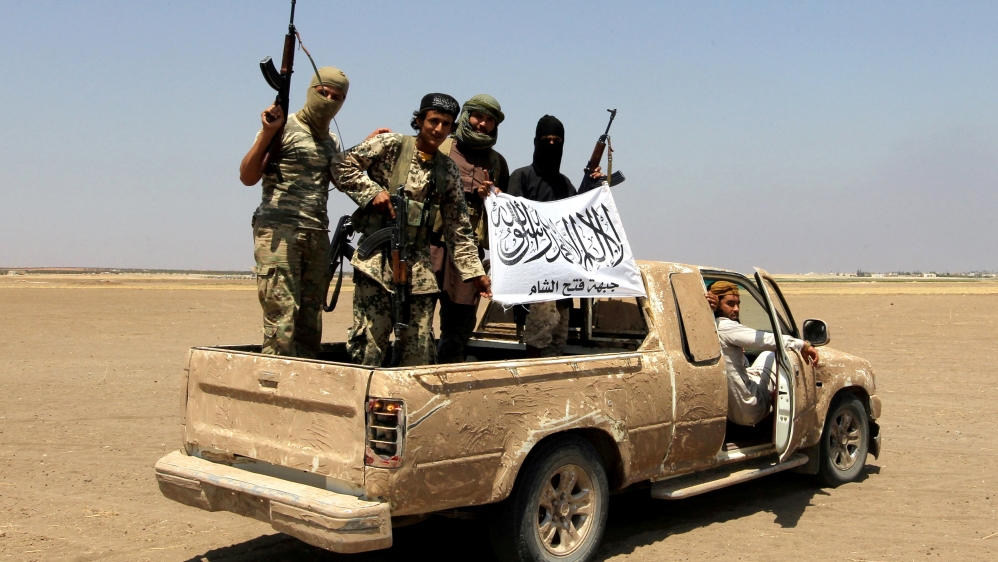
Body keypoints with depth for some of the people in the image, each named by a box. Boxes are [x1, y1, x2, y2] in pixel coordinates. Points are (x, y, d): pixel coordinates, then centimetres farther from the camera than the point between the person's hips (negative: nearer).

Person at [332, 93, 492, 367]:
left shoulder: (448, 170, 11)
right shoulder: (390, 145, 1)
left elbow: (459, 229, 11)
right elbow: (341, 167, -1)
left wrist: (475, 272, 6)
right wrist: (372, 191, -11)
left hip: (419, 265, 4)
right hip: (377, 259, -4)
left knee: (420, 349, 5)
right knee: (369, 340, -7)